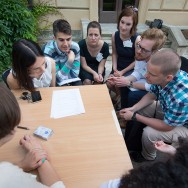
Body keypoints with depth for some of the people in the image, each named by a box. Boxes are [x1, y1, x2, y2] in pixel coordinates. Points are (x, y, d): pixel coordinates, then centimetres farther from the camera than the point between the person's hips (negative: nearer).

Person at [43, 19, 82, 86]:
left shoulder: (75, 47, -13)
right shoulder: (48, 51, -25)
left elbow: (74, 74, -7)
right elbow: (58, 78, -23)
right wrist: (70, 61, -30)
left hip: (71, 79, 3)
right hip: (56, 82, -3)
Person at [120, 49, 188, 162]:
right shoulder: (161, 77, -24)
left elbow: (166, 126, -27)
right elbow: (151, 95, -4)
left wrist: (134, 116, -22)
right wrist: (133, 109, -17)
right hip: (167, 109, 6)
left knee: (149, 133, -21)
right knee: (139, 110, 0)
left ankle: (147, 157, 16)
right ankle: (135, 140, 26)